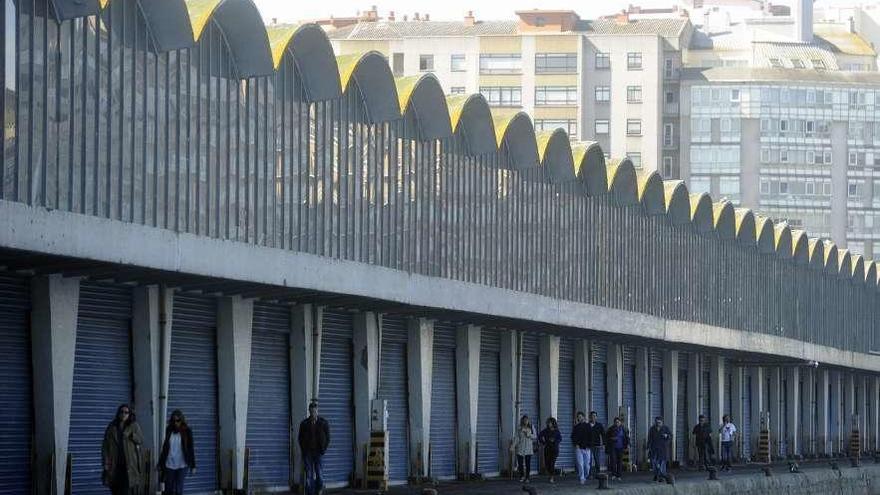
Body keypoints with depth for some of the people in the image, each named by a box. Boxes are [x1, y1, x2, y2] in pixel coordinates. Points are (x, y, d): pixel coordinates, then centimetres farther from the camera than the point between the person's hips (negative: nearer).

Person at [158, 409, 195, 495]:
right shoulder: (169, 430, 5)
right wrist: (160, 464, 15)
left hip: (181, 465, -3)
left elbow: (190, 448, 0)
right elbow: (165, 447, 13)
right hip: (169, 465, 3)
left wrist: (193, 466, -2)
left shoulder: (186, 431, -3)